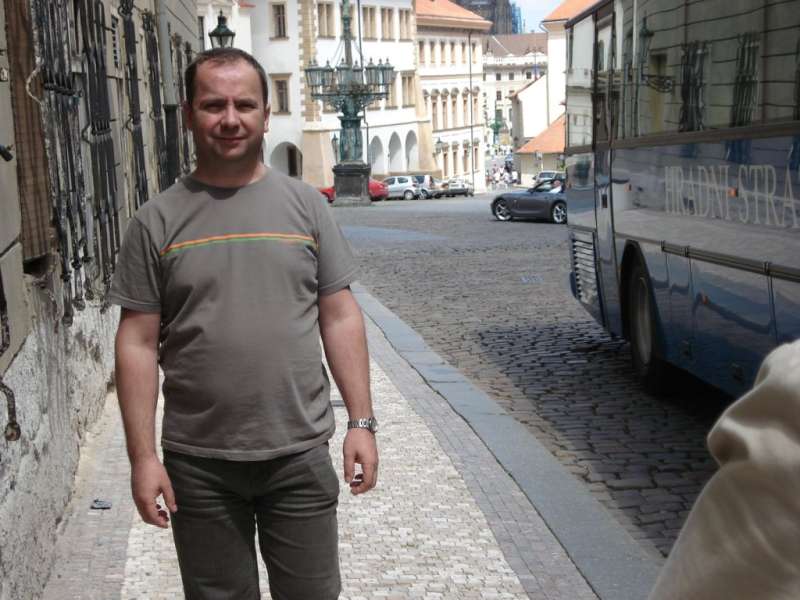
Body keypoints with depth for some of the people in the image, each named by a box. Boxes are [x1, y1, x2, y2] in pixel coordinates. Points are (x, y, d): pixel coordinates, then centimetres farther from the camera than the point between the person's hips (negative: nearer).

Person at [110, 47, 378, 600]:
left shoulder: (306, 205, 2)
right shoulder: (158, 221, -1)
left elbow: (340, 319, 2)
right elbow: (138, 345, -1)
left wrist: (362, 422, -2)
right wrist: (143, 456, -5)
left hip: (301, 454, 1)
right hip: (198, 463, 0)